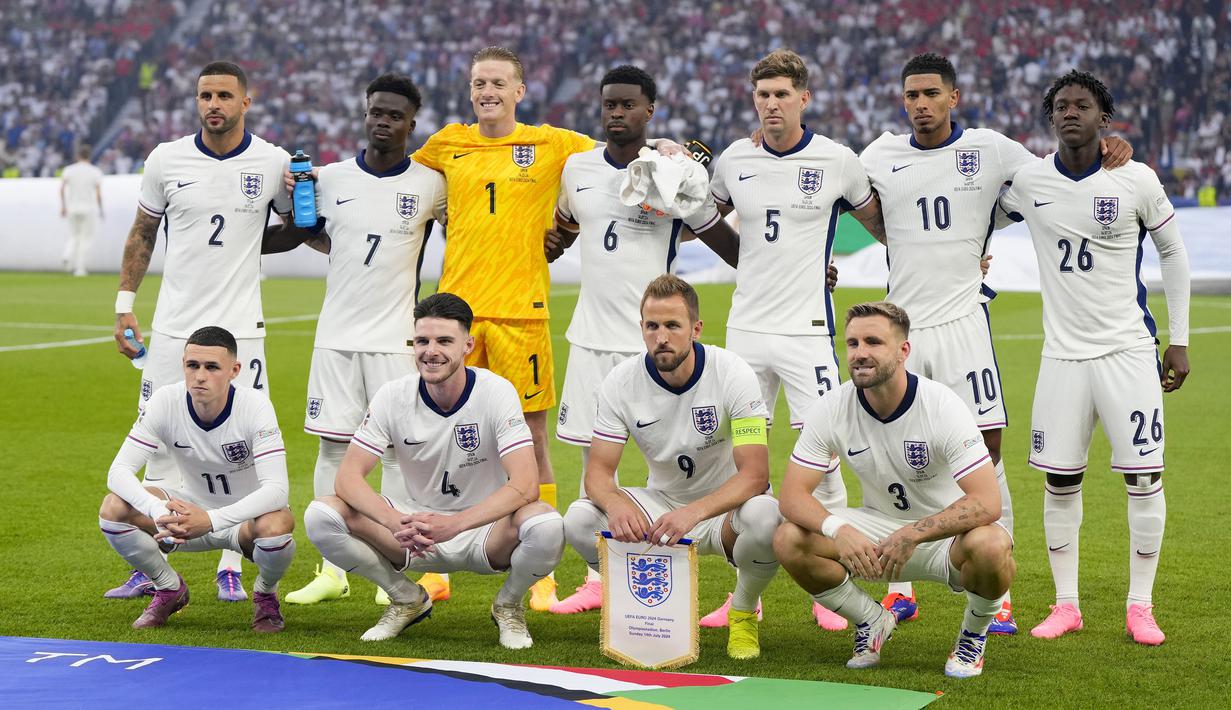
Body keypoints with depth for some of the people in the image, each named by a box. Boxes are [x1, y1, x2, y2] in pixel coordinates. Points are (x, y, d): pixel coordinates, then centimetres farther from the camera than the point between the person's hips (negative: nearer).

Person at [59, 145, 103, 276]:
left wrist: (63, 206, 0)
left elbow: (61, 189, -7)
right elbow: (98, 193, -8)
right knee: (86, 238, 6)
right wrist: (100, 210, 4)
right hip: (88, 209, -2)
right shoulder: (95, 172, -3)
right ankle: (80, 268, 1)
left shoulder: (68, 170, 2)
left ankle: (68, 257, -9)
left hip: (72, 208, 2)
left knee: (73, 236, 18)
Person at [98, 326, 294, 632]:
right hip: (192, 506, 3)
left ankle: (266, 594, -1)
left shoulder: (255, 407, -25)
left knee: (276, 526, -39)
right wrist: (160, 512, -43)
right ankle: (169, 589, 6)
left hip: (247, 516, -3)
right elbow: (119, 471, -22)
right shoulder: (166, 401, -18)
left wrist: (211, 520, -48)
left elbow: (277, 489, -34)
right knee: (113, 508, -22)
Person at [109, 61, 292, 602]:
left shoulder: (273, 163, -2)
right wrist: (124, 304, 8)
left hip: (240, 327, -1)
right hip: (174, 326, 1)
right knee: (162, 443, 3)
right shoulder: (167, 160, 1)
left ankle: (230, 567, 7)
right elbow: (142, 234, 12)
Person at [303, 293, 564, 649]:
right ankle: (407, 599, 5)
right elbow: (348, 476, -16)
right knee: (321, 516, -21)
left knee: (546, 526, -36)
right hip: (418, 530, 2)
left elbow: (525, 485, -27)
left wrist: (453, 525, -41)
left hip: (485, 532, -2)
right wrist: (393, 521, -37)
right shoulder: (393, 397, -10)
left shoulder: (496, 393, -17)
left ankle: (509, 605, 0)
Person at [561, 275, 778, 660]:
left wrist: (694, 512, -44)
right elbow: (598, 472, -12)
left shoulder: (732, 374, -20)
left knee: (766, 518, -38)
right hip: (662, 504, 3)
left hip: (726, 506, -2)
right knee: (579, 520, -24)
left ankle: (742, 612, -5)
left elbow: (755, 473, -27)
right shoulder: (622, 382, -12)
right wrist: (616, 503, -38)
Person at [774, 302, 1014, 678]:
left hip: (948, 533, -3)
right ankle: (871, 622, 7)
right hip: (879, 526, 3)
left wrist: (912, 535, -40)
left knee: (990, 545, -38)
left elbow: (987, 502, -29)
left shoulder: (942, 405, -23)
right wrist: (837, 529, -36)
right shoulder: (832, 409, -13)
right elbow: (793, 493, -15)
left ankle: (974, 634, -3)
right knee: (789, 541, -21)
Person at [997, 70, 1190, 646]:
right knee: (1060, 481, 3)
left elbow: (1173, 252, 7)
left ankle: (1140, 607, 7)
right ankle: (1065, 604, 16)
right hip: (1063, 354, 2)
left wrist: (1179, 340, 6)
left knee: (1143, 477, -4)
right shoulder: (1027, 181, 0)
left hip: (1129, 350, -2)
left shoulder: (1136, 180, -5)